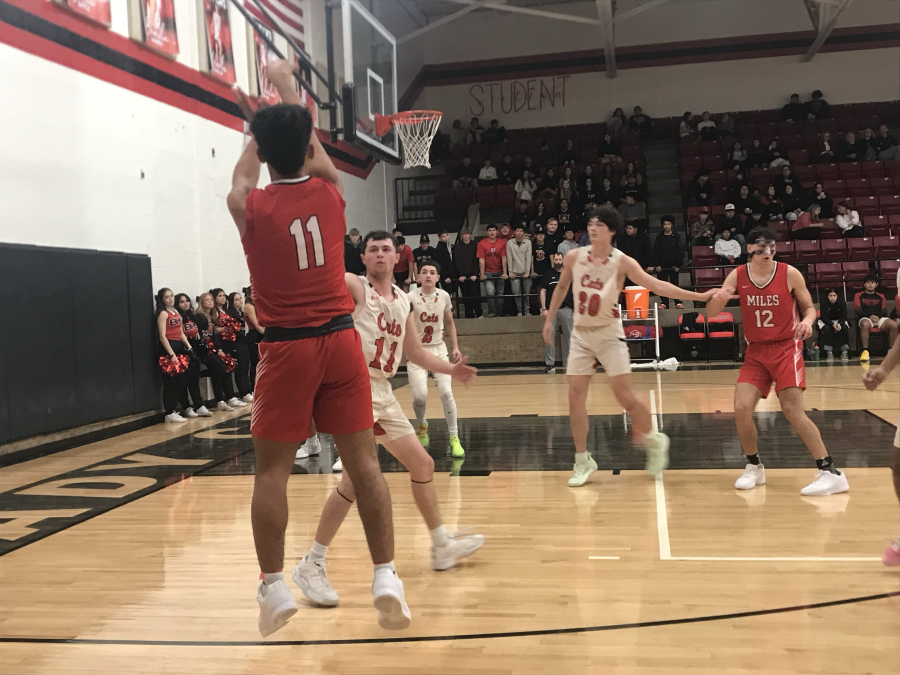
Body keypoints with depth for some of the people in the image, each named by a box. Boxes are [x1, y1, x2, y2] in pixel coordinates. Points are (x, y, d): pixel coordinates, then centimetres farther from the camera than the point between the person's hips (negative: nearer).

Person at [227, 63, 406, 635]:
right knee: (363, 461, 4)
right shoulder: (330, 191, 0)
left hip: (287, 349, -1)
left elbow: (243, 179, 22)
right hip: (340, 339, 2)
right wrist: (286, 84, 35)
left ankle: (274, 589, 12)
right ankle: (387, 578, 6)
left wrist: (258, 127, 38)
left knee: (272, 470, 8)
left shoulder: (250, 208, -4)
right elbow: (312, 146, 22)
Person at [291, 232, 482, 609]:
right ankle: (311, 566, -8)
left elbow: (416, 354, 24)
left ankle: (442, 547, 33)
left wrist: (451, 370, 13)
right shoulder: (353, 287, -5)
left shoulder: (403, 301, 16)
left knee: (422, 464, 16)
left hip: (383, 391, 8)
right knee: (359, 479, -19)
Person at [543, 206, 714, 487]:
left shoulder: (622, 262, -12)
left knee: (624, 395, -8)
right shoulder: (574, 257, -2)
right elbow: (562, 288, 15)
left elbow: (656, 285, -17)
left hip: (608, 332, -3)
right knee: (575, 396, -2)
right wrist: (550, 319, 17)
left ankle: (654, 441, 18)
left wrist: (698, 296, -25)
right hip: (581, 333, 3)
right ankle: (583, 461, 11)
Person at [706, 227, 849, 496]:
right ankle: (754, 467, 15)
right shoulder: (737, 276, -3)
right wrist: (718, 298, -26)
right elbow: (710, 314, -3)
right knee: (741, 409, -8)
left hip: (786, 348, -3)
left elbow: (809, 307, 3)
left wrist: (807, 321, -21)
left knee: (793, 410, -14)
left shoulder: (790, 274, -9)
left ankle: (831, 473, -7)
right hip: (755, 351, 3)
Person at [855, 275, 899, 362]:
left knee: (894, 324, -30)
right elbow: (858, 310, 3)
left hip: (880, 318, 3)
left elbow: (884, 311, 12)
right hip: (866, 318, -3)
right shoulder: (858, 295, 16)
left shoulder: (881, 296, 23)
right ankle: (865, 351, -40)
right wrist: (870, 316, -14)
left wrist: (878, 316, -11)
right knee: (865, 324, -42)